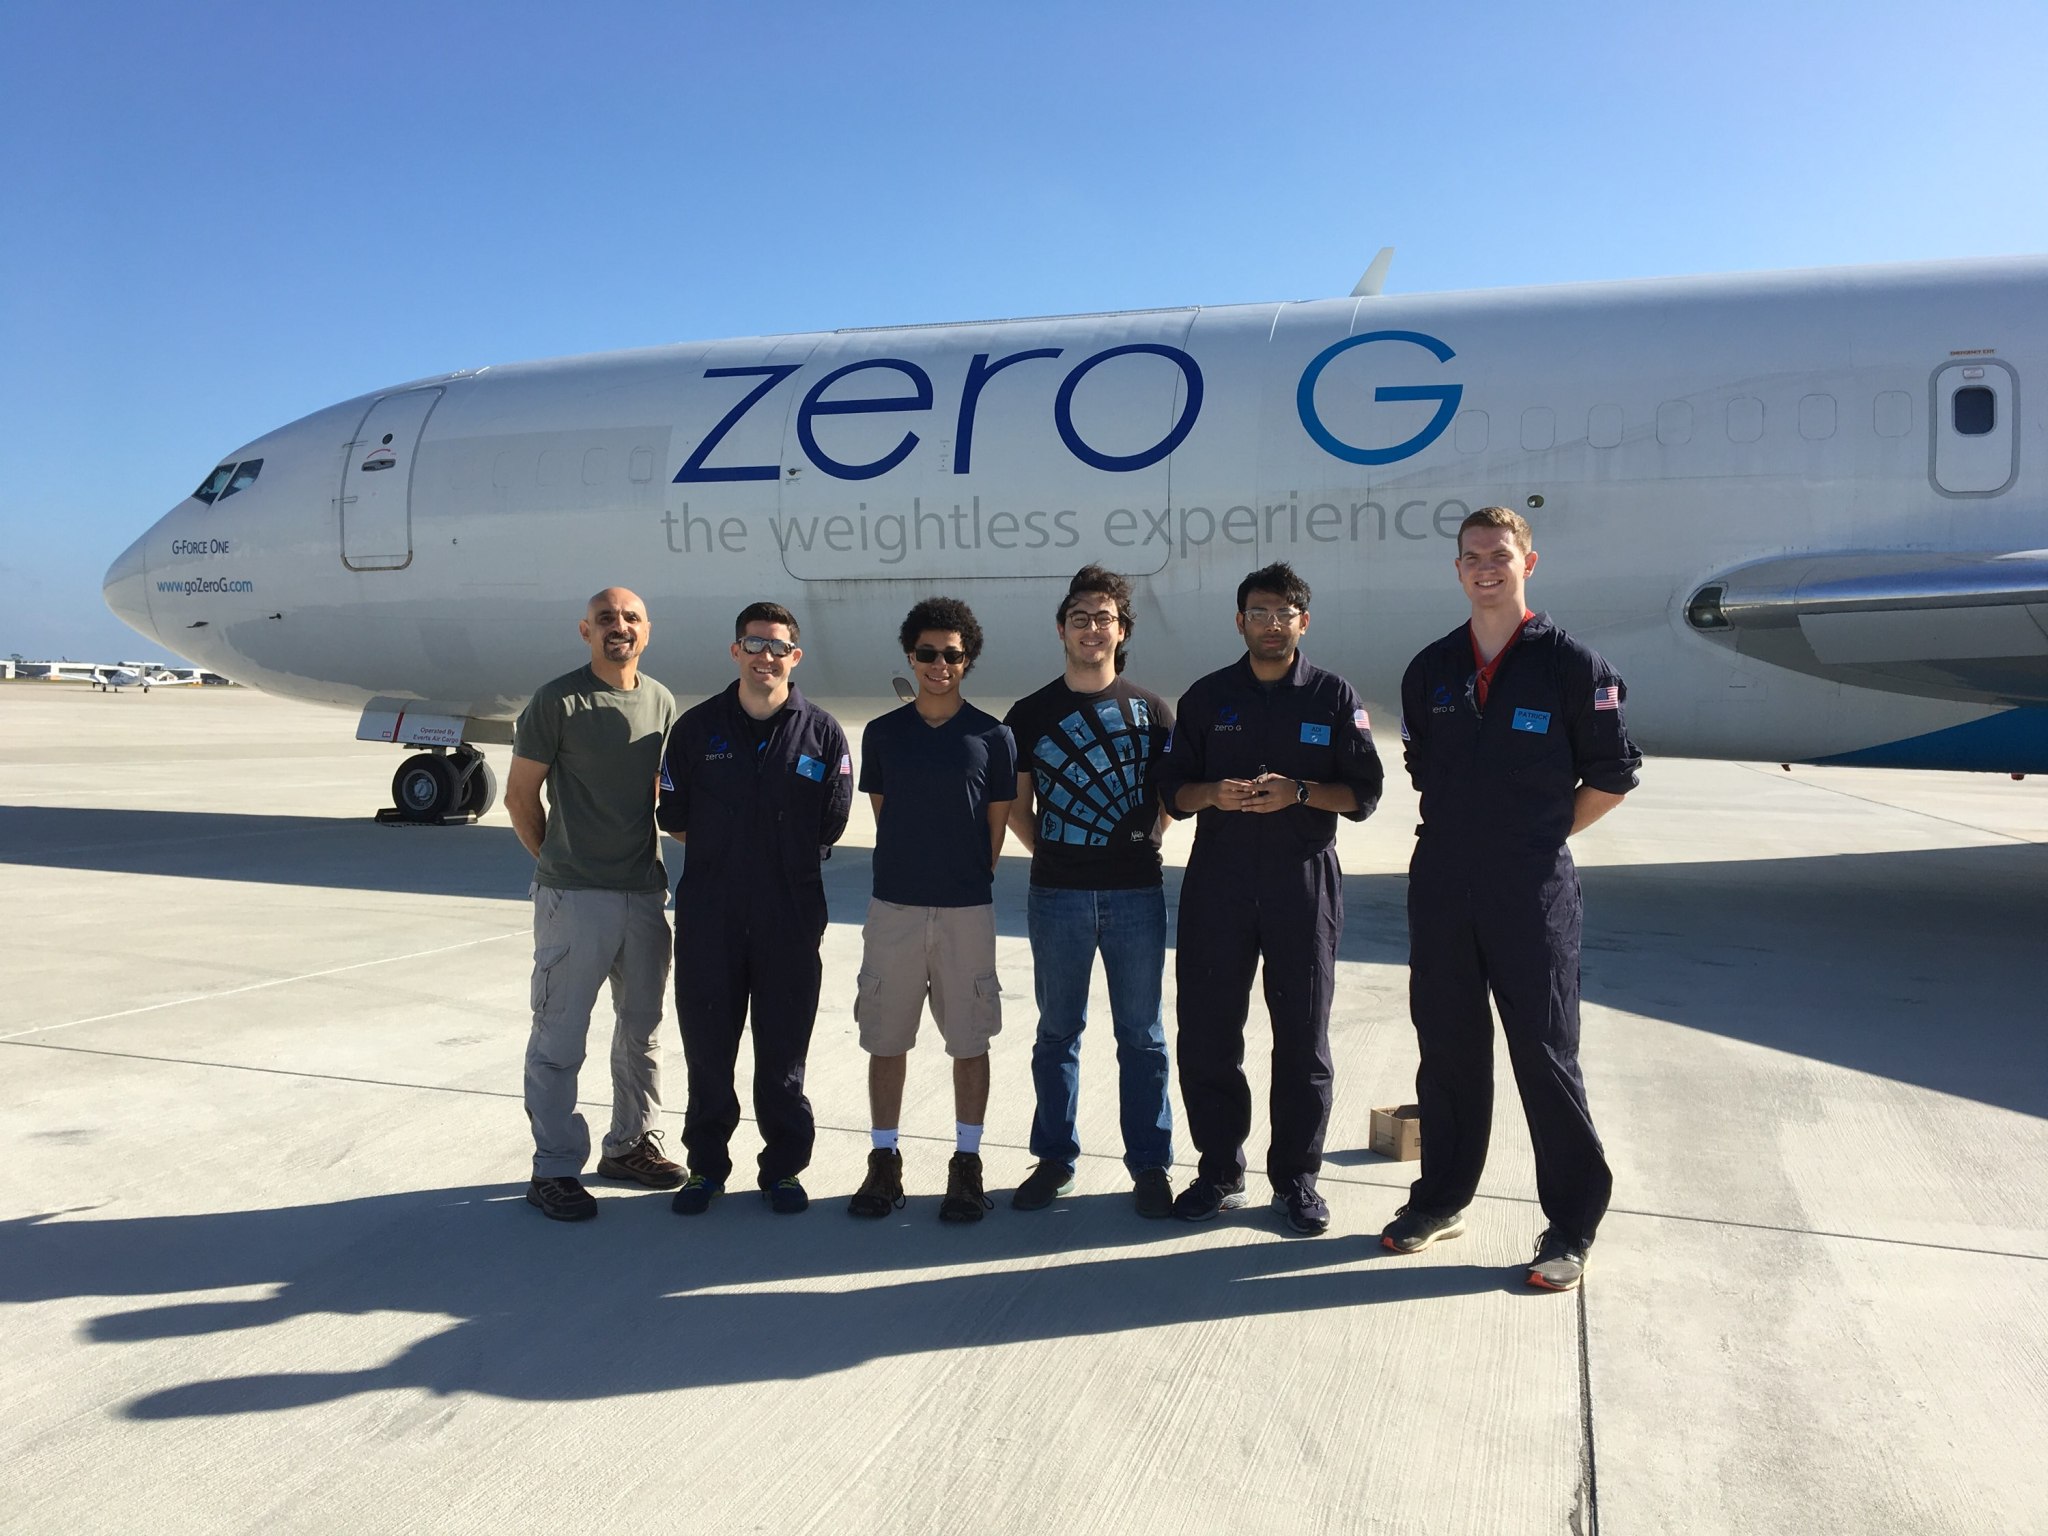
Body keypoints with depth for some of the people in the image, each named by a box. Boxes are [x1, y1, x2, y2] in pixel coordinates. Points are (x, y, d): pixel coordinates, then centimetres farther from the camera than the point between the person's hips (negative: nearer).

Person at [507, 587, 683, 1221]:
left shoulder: (662, 701, 8)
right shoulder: (557, 702, -9)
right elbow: (519, 796, -3)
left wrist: (651, 859, 14)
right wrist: (558, 860, 5)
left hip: (645, 892, 6)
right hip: (574, 898, -6)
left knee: (641, 1029, 16)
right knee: (560, 1038, 1)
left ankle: (631, 1145, 32)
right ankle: (554, 1169, 12)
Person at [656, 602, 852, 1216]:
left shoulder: (822, 733, 2)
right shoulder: (697, 727, 4)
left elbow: (830, 828, 6)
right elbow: (673, 819, 9)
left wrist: (785, 862, 6)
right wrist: (723, 853, 6)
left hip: (791, 918, -1)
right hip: (708, 917, 1)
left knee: (783, 1050, 7)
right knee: (706, 1045, 8)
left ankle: (784, 1166, 22)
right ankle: (706, 1163, 24)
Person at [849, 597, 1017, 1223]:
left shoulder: (991, 736, 0)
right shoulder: (882, 734, 5)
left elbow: (996, 827, 5)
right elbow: (883, 815, 10)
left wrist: (963, 877, 5)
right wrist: (918, 867, 7)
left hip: (967, 910, -1)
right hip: (894, 906, 2)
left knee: (969, 1041, 5)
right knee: (885, 1038, 7)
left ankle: (966, 1165, 18)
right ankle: (884, 1161, 20)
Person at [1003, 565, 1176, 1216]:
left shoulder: (1151, 711, 4)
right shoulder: (1030, 714, 5)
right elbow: (1017, 807, 11)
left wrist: (1143, 843, 2)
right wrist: (1051, 854, 3)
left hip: (1136, 892, 0)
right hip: (1057, 894, 1)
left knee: (1141, 1034, 6)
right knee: (1057, 1031, 9)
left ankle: (1149, 1165, 17)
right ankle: (1054, 1160, 21)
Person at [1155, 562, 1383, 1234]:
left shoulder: (1334, 697, 5)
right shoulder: (1206, 697, 9)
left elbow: (1363, 794, 1)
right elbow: (1174, 788, 8)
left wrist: (1299, 792, -16)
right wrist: (1215, 793, -13)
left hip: (1303, 882, -1)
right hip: (1218, 881, 2)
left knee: (1303, 1038, 5)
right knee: (1206, 1033, 3)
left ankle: (1296, 1178, 19)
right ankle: (1219, 1172, 18)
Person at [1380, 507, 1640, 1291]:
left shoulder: (1572, 665, -4)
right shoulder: (1431, 670, 9)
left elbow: (1611, 777, 0)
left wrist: (1539, 836, 3)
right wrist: (1462, 833, 14)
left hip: (1531, 889, -4)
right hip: (1440, 884, 4)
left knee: (1545, 1052, 1)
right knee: (1446, 1047, 12)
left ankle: (1571, 1227, 15)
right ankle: (1441, 1199, 27)